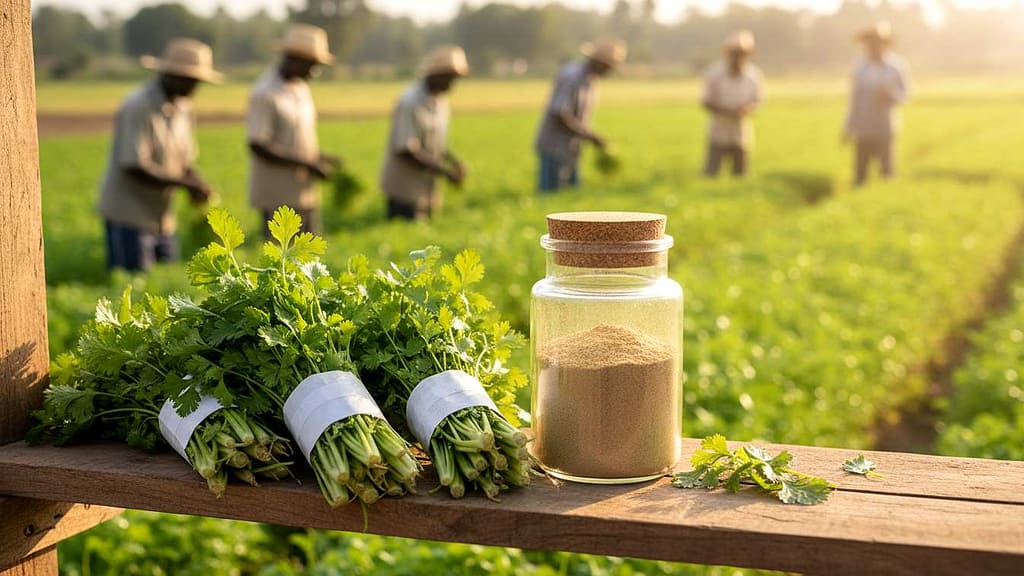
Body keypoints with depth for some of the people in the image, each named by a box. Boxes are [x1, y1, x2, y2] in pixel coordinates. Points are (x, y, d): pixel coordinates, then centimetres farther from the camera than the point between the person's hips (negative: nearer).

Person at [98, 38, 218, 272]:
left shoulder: (182, 108, 9)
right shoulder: (138, 107, -17)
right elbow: (134, 169, -22)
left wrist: (198, 186, -9)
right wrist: (187, 183, -21)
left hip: (162, 216, 8)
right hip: (128, 214, -8)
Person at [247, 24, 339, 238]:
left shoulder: (300, 87, 11)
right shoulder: (265, 94, -15)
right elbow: (258, 147, -19)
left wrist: (319, 157, 4)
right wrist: (305, 164, -19)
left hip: (305, 191, 8)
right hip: (278, 196, -8)